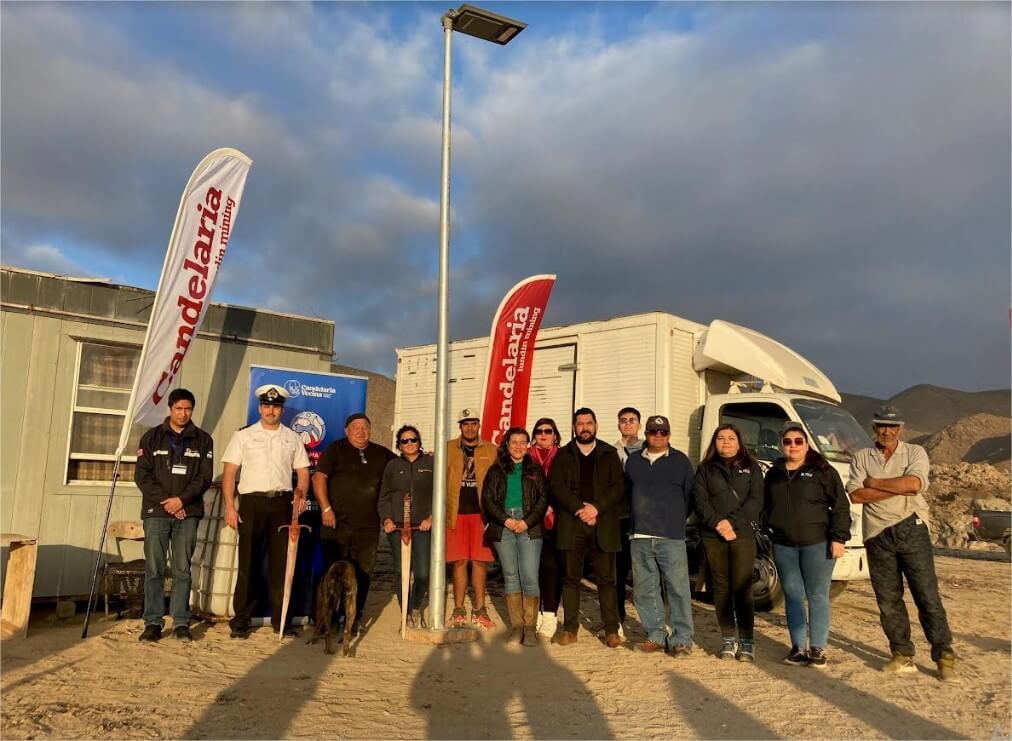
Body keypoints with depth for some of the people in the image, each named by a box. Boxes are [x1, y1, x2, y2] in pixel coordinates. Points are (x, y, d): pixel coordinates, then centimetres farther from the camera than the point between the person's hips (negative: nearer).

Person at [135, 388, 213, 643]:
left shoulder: (203, 440, 7)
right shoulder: (152, 437, 7)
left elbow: (205, 477, 1)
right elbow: (142, 475, 1)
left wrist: (181, 499, -12)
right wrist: (165, 500, -9)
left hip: (188, 513, 0)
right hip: (156, 511, 0)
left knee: (183, 570, 3)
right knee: (154, 569, 1)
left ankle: (181, 622, 9)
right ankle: (153, 622, 8)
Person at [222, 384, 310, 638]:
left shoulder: (293, 438, 13)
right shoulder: (244, 435, 7)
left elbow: (303, 472, 12)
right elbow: (229, 472, 2)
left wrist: (301, 494, -7)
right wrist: (230, 506, -6)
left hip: (282, 503, 2)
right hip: (251, 502, -2)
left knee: (281, 562, 3)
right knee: (248, 562, 0)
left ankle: (281, 619, 12)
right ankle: (241, 620, 10)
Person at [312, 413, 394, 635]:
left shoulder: (382, 454, 14)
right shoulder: (335, 449, 4)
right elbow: (319, 477, -4)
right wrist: (326, 508, -12)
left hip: (368, 526, 3)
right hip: (337, 523, -3)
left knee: (363, 574, 5)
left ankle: (355, 619, 17)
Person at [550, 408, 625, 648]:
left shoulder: (609, 454, 10)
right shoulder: (563, 455, 11)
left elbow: (618, 487, 1)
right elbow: (557, 486, 0)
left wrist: (596, 507, -11)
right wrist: (579, 509, -12)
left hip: (603, 524, 0)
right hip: (571, 523, 1)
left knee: (606, 578, 2)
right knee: (571, 578, 4)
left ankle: (612, 630, 8)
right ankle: (570, 628, 11)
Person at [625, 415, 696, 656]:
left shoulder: (680, 461, 5)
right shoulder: (633, 461, 14)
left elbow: (689, 496, 6)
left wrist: (676, 520, 4)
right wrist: (638, 519, 11)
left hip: (672, 537, -3)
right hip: (640, 537, 3)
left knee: (678, 588, -4)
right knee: (645, 589, 7)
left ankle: (681, 639, 5)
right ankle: (655, 635, 19)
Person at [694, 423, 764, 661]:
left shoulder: (751, 468, 10)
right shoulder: (705, 469, 13)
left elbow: (755, 501, -1)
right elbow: (700, 499, 2)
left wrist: (733, 523, -12)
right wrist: (717, 522, -13)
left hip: (742, 535, -1)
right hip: (713, 536, 2)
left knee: (742, 587, -6)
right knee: (721, 587, 5)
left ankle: (747, 641, 1)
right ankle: (728, 639, 13)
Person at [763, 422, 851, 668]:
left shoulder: (822, 471, -1)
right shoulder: (773, 474, 12)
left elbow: (840, 506, -4)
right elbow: (767, 507, 20)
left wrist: (838, 538, -10)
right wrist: (774, 530, 12)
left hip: (817, 543, -4)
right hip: (784, 545, 4)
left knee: (818, 596, 1)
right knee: (792, 596, 8)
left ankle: (817, 648, 9)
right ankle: (798, 647, 16)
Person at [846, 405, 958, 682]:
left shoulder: (915, 453, 4)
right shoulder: (862, 458, 9)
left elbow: (914, 483, -16)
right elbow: (856, 494, -6)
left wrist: (874, 483, -8)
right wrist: (899, 488, -11)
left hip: (911, 530, -2)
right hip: (877, 535, 2)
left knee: (927, 595, -2)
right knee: (888, 600, 7)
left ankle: (944, 657, 7)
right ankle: (903, 656, 18)